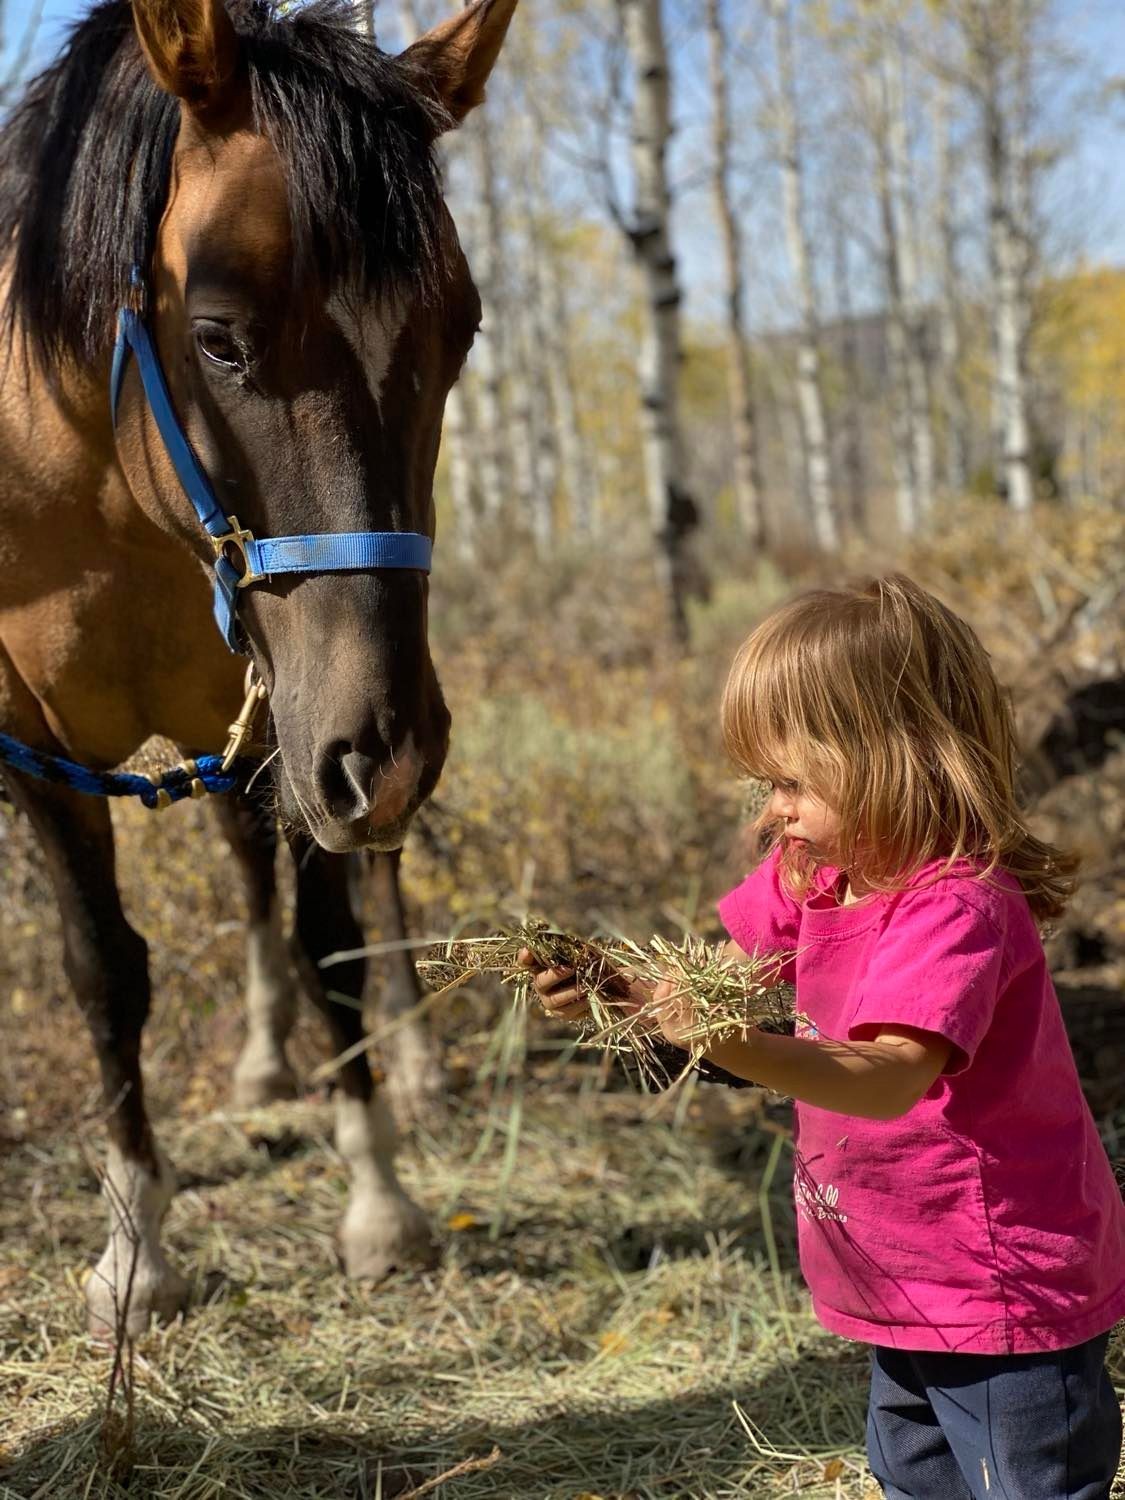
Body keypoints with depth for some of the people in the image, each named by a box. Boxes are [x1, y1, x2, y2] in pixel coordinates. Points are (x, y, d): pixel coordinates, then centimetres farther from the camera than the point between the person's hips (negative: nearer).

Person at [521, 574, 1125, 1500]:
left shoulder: (957, 906, -27)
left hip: (1002, 1300, -9)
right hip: (908, 1289, 9)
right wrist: (612, 991, -12)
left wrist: (740, 1049, -52)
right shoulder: (818, 873, 2)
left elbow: (892, 1076, -39)